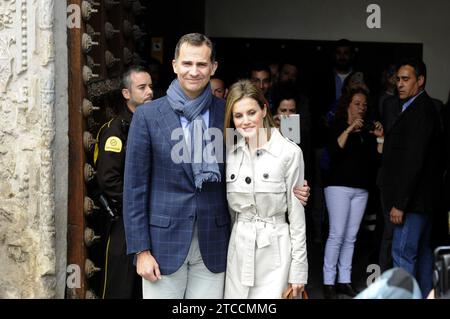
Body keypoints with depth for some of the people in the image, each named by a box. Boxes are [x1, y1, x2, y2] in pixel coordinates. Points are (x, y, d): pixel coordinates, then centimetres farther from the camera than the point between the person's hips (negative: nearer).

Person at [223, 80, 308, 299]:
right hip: (238, 249, 4)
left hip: (274, 250, -4)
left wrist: (298, 269, -5)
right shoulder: (230, 152, 4)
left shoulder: (289, 152, -9)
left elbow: (297, 214, -6)